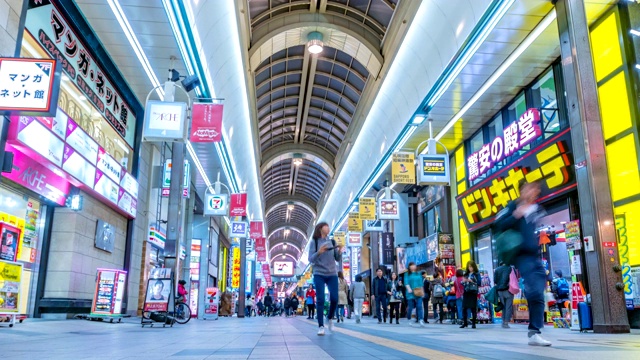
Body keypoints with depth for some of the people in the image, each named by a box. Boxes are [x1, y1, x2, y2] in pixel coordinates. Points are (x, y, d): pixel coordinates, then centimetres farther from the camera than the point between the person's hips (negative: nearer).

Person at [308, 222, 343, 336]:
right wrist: (319, 252, -22)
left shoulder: (332, 242, 10)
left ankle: (330, 318, 22)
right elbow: (311, 259, -5)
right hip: (319, 274, -3)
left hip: (332, 274, 3)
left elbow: (338, 259, 8)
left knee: (334, 299, -5)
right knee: (320, 300, -8)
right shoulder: (314, 242, 1)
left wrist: (340, 251, -12)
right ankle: (321, 326, -2)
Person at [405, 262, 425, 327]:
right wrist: (409, 289, -23)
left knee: (419, 306, -10)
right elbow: (406, 282, -8)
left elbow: (421, 283, 17)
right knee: (411, 307, 3)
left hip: (418, 294, 2)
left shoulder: (418, 274, 13)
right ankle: (409, 319, 24)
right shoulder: (407, 274, 3)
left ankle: (420, 320, -17)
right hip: (411, 293, -2)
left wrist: (422, 291, 14)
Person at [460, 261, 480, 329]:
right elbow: (463, 284, 20)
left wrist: (471, 281, -17)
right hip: (466, 292, 4)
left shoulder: (477, 274, 1)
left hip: (473, 292, -4)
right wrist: (463, 281, -2)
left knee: (473, 308, -2)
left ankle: (473, 323, 7)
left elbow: (479, 283, -8)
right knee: (464, 308, 1)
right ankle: (465, 323, 13)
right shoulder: (466, 274, 15)